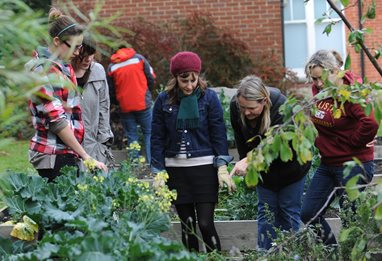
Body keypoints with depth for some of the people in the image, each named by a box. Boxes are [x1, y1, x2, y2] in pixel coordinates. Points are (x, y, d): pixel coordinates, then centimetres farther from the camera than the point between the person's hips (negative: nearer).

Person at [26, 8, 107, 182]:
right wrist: (86, 157, -17)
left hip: (65, 152, 9)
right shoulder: (44, 71, -13)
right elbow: (57, 121, -18)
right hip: (54, 156, -9)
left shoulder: (62, 67, 14)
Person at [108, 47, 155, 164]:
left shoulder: (112, 67, 4)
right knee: (149, 132, 6)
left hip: (124, 107, 1)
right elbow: (151, 78, 1)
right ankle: (151, 162, -4)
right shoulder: (139, 58, 0)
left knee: (131, 136, 8)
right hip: (143, 103, -1)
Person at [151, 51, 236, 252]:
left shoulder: (209, 98, -2)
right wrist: (158, 173, 1)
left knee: (205, 223, -8)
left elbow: (219, 134, -1)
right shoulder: (164, 100, 2)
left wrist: (222, 167, -8)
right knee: (187, 224, 7)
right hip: (176, 169, 2)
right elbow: (157, 138, 5)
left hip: (204, 167, -2)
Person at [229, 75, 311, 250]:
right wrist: (245, 165, -3)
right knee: (266, 211, 6)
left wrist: (249, 161, -54)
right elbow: (240, 140, -7)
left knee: (289, 211, 3)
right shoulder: (235, 106, -22)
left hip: (289, 167, -4)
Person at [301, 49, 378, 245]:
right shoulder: (318, 89, 4)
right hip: (328, 163, 8)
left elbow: (371, 123, -34)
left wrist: (353, 142, -18)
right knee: (308, 214, 7)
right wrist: (320, 142, 11)